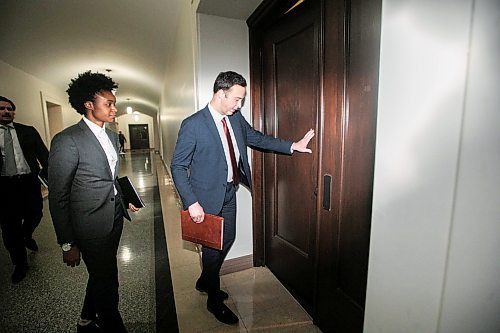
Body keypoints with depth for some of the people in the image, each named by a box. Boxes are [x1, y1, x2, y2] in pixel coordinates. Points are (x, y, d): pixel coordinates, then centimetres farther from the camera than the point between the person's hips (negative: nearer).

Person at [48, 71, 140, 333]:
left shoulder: (112, 136, 6)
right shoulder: (67, 141, -17)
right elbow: (58, 198, -14)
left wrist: (124, 201, 10)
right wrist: (67, 244, -10)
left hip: (114, 219, 8)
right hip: (92, 226, -7)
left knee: (101, 277, 25)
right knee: (107, 284, 8)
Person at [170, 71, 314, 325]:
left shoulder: (236, 118, 1)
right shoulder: (192, 124, -18)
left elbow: (256, 138, 12)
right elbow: (178, 166, -15)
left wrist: (292, 146, 5)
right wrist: (192, 203, -21)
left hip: (229, 192, 7)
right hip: (208, 196, -7)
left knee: (227, 239, 19)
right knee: (213, 246, 8)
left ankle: (205, 282, 47)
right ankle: (214, 301, 35)